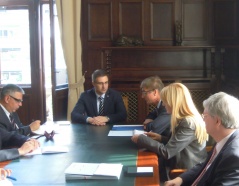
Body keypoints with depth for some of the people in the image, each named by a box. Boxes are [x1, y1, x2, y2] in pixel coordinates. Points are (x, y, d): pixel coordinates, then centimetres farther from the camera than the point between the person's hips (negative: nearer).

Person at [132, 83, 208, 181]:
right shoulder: (184, 119, 7)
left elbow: (166, 152, -22)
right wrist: (161, 138, 3)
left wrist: (141, 139, -13)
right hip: (179, 163, 8)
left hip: (188, 172, -8)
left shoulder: (188, 123, -22)